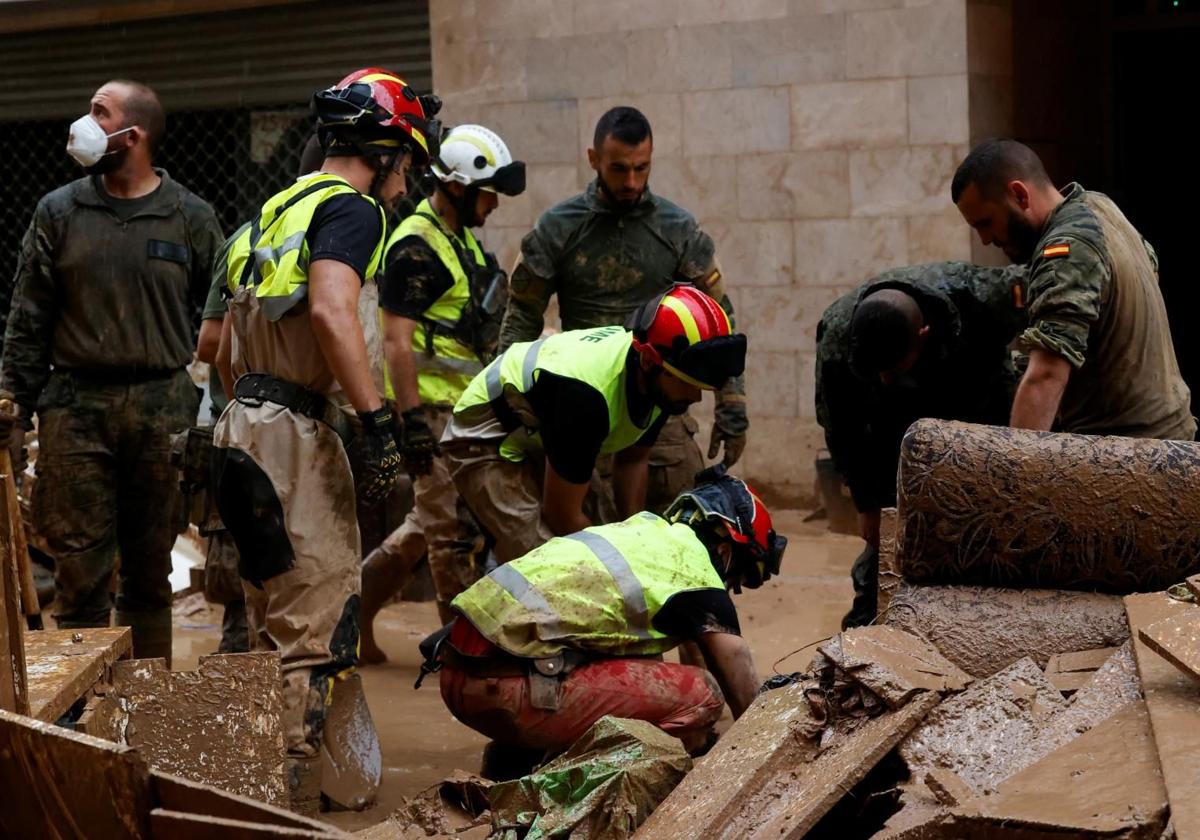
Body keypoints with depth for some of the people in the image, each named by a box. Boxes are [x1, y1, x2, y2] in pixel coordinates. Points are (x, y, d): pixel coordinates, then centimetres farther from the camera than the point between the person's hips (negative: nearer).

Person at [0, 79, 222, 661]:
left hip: (163, 411, 0)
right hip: (75, 409, 0)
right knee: (80, 574, -1)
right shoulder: (59, 213, 7)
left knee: (151, 573, 9)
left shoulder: (191, 219, 5)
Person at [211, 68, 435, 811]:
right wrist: (378, 423, -26)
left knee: (278, 618, 17)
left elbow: (230, 352, 24)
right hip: (296, 435, -10)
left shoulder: (281, 209, 21)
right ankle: (293, 801, -6)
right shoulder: (352, 208, -7)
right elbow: (332, 312, -26)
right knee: (314, 625, -7)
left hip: (251, 422, 10)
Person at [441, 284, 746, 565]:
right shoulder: (586, 394, -39)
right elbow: (562, 515, -27)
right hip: (486, 439, -8)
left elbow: (632, 459, 4)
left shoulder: (660, 383, -15)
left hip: (535, 440, 8)